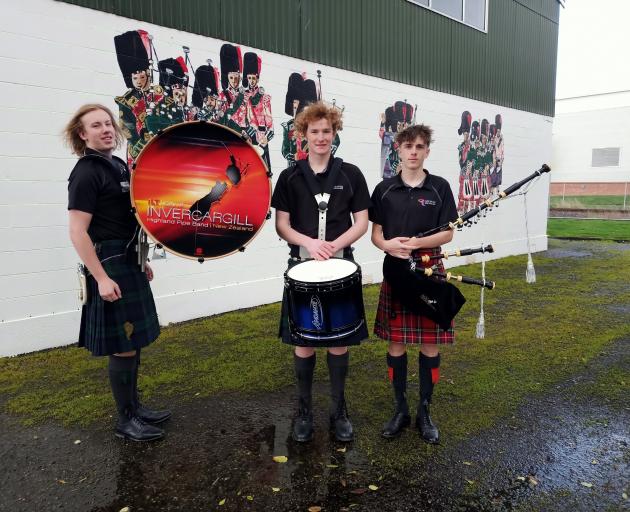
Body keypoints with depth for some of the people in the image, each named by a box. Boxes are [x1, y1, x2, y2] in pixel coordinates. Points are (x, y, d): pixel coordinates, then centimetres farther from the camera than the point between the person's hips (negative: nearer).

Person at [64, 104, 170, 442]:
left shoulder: (119, 165, 12)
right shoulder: (86, 173, -14)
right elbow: (78, 232, -18)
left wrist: (141, 262, 19)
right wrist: (101, 278, -22)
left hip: (129, 261, 9)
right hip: (108, 264, -9)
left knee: (133, 342, 15)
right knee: (123, 347, -1)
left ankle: (135, 407, 30)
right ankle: (125, 420, 14)